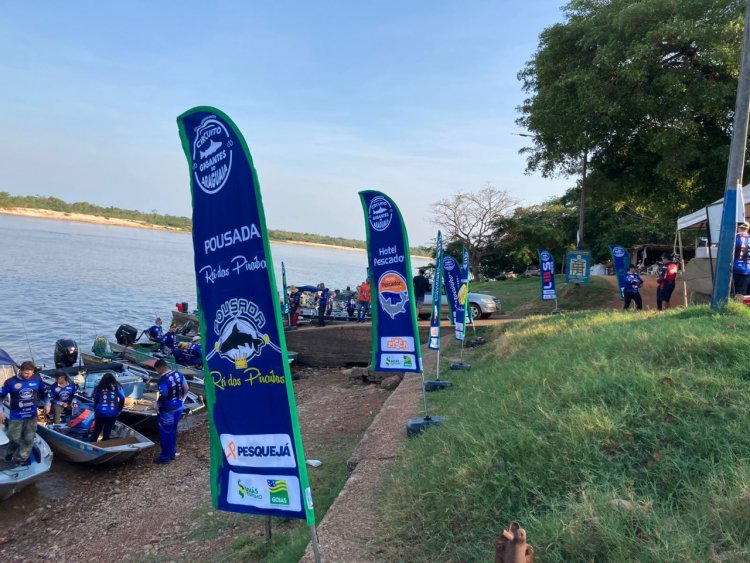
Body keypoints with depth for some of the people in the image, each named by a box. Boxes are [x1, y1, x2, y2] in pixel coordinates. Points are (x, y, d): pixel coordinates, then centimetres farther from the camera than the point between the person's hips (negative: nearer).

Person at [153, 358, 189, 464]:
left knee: (165, 433, 7)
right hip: (178, 407, 8)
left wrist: (157, 404, -5)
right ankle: (172, 453, 32)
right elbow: (186, 388, 6)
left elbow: (163, 395, -22)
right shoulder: (178, 374, 0)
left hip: (167, 410, -8)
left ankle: (165, 456, 17)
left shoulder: (163, 379, -23)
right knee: (173, 431, 21)